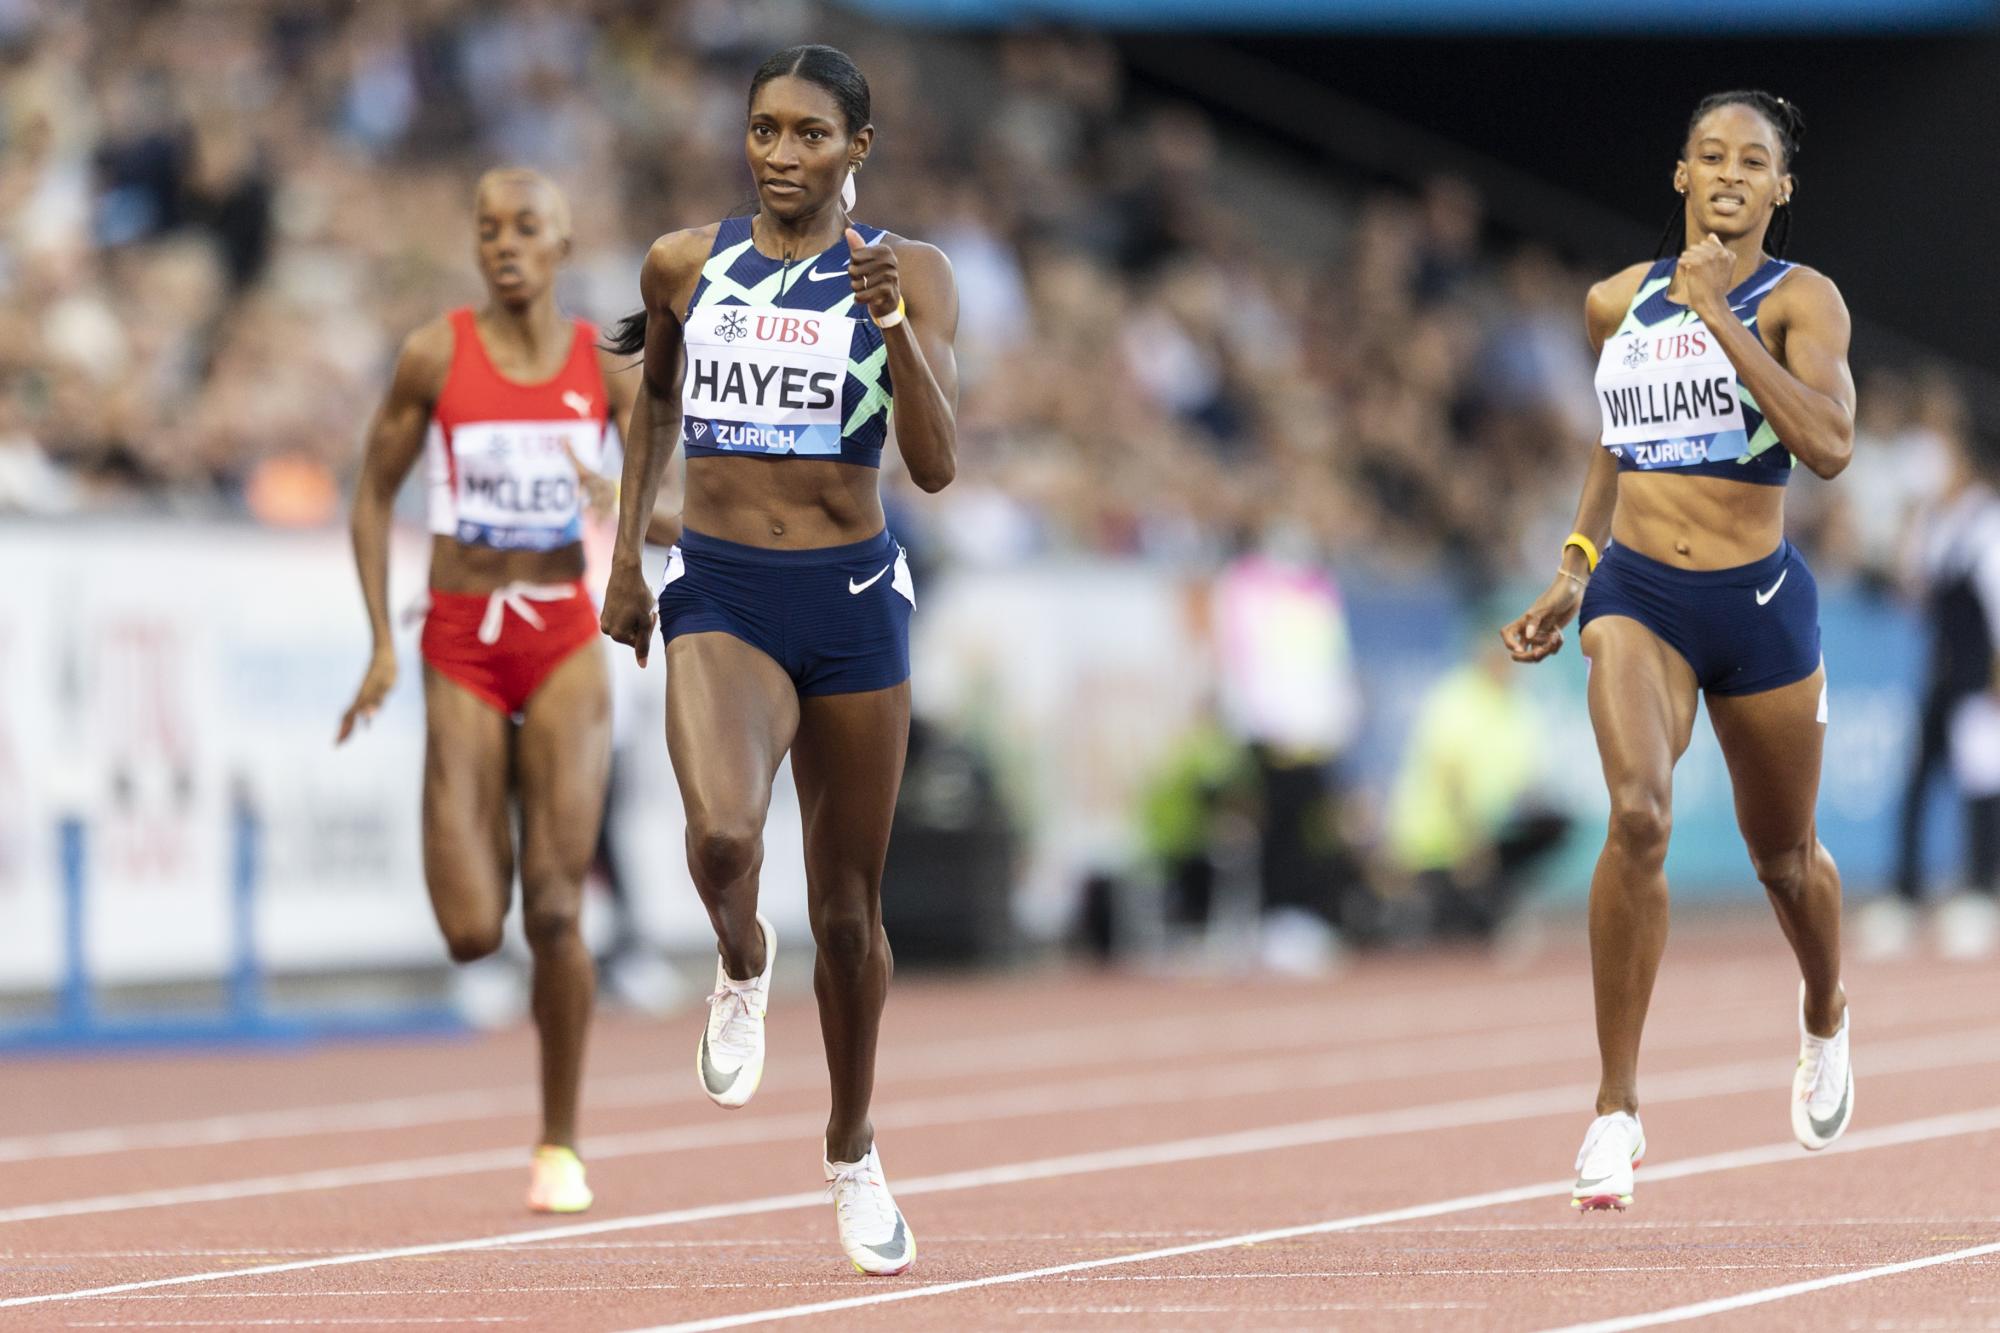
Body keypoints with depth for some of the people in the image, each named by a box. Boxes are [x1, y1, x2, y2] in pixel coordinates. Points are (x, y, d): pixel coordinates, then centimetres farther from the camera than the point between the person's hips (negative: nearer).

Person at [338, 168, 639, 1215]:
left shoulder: (607, 366, 3)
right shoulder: (436, 355, -1)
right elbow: (374, 495, 7)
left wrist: (619, 500, -17)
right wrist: (381, 642, 0)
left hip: (565, 644, 0)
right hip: (461, 647, 0)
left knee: (554, 910, -12)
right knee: (472, 933, -8)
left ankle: (561, 1146, 6)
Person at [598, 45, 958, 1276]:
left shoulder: (909, 274, -4)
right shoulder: (686, 265, 3)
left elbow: (937, 464, -13)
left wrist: (893, 325, -25)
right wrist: (627, 553, 21)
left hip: (853, 598, 0)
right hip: (720, 595, 0)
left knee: (850, 908, 10)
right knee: (722, 833, -28)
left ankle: (854, 1152, 31)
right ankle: (741, 965, 8)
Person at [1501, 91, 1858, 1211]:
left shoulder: (1801, 301, -6)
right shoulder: (1620, 303, 6)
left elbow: (1829, 446, -23)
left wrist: (1719, 316, -24)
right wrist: (1575, 571, 17)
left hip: (1758, 600, -1)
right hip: (1636, 593, 1)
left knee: (1783, 854, 15)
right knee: (1638, 814, -23)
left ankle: (1827, 1018, 51)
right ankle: (1618, 1109, -18)